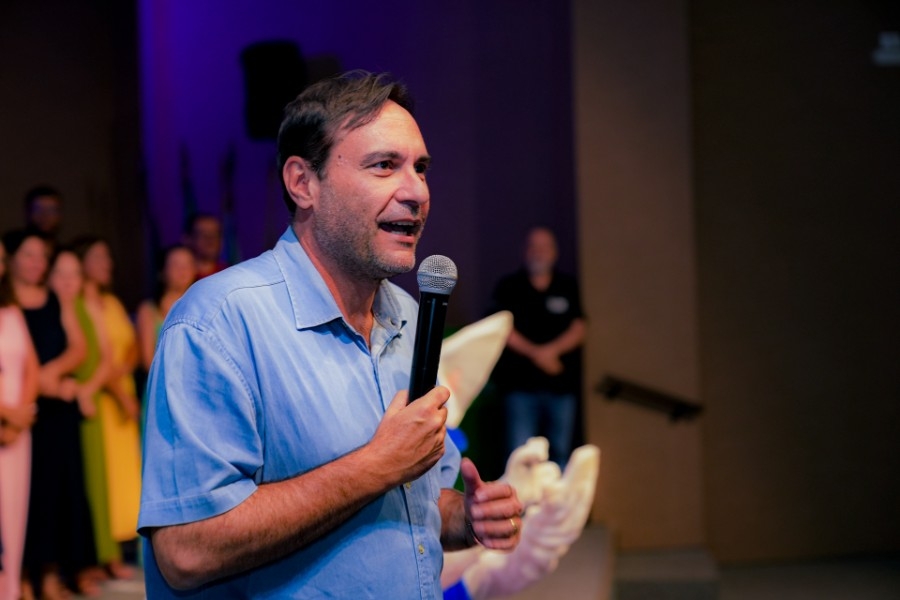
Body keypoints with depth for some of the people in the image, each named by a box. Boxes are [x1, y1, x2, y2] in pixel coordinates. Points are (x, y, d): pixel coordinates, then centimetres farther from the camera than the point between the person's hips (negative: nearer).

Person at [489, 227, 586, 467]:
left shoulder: (568, 287, 10)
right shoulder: (509, 287, 6)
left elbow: (578, 330, 3)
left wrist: (551, 350, -13)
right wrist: (535, 353, -13)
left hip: (563, 384, 2)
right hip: (521, 385, -2)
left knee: (560, 452, 5)